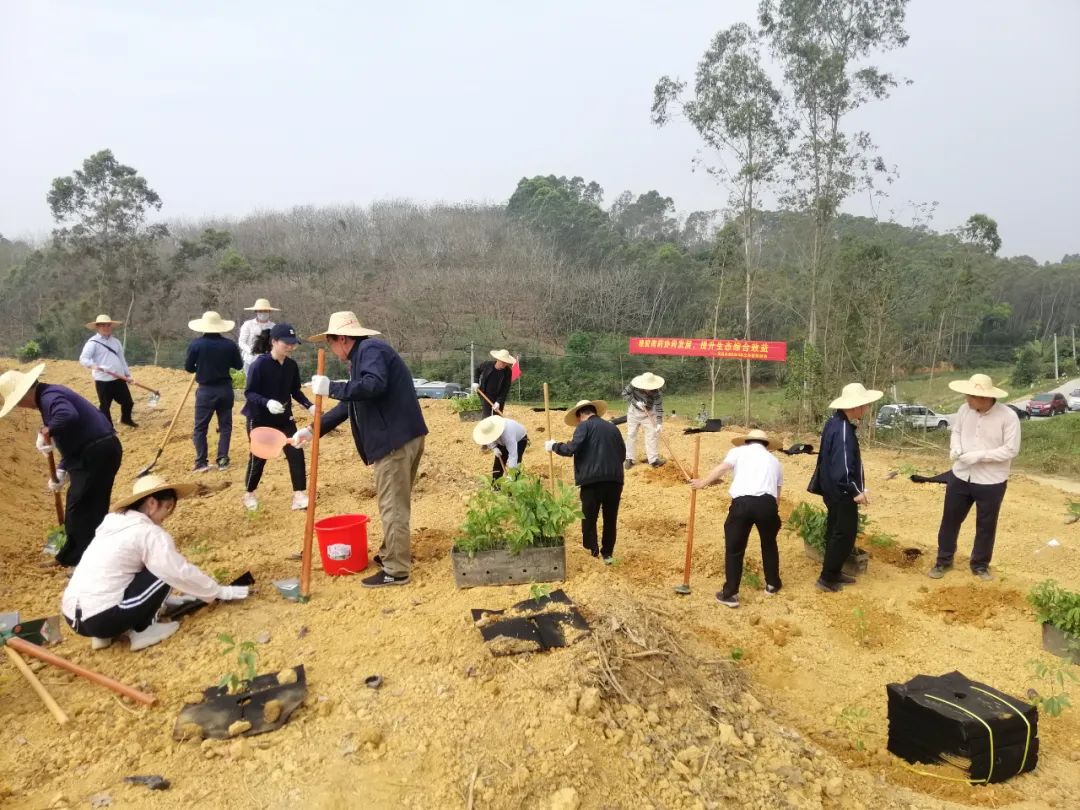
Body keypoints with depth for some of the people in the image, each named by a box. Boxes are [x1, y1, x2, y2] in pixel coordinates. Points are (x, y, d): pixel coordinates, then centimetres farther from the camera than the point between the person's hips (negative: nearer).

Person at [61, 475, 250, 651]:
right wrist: (220, 592, 7)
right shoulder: (149, 533, -11)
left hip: (74, 617, 9)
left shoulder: (115, 522, 14)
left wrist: (159, 601, 32)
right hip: (99, 619, -9)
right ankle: (142, 632, 3)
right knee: (162, 573, -2)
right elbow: (181, 573, -6)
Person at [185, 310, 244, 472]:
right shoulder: (229, 344, -6)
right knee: (225, 426, 12)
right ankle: (222, 460, 10)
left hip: (205, 391, -1)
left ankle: (202, 462, 5)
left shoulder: (196, 344, -9)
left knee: (200, 427, 8)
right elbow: (239, 365, 4)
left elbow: (188, 367, -2)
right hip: (225, 389, 2)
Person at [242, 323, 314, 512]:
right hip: (260, 419, -4)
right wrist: (267, 402, -36)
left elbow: (295, 391, 7)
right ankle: (249, 494, 30)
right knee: (258, 458, 7)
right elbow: (249, 393, -18)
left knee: (296, 453, -5)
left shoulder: (292, 365, -4)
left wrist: (309, 406, -8)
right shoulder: (260, 364, -20)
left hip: (284, 418, 5)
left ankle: (299, 495, 4)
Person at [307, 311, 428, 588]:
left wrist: (331, 387, -22)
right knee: (396, 503, 21)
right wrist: (314, 430, 23)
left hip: (396, 440, -11)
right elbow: (349, 404, 26)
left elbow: (374, 385, -30)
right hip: (400, 438, 11)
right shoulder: (362, 356, 22)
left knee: (393, 506, -3)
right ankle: (393, 553, 35)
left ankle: (396, 571, 5)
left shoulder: (370, 349, -11)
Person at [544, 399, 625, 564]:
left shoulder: (584, 426, 0)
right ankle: (607, 554, 22)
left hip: (593, 480, -5)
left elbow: (571, 449, -12)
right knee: (611, 519, 15)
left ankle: (592, 553, 4)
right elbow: (622, 454, 19)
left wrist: (553, 446, 3)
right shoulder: (613, 428, 17)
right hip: (615, 479, 5)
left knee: (589, 519, 6)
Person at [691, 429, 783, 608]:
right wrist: (773, 511, 37)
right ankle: (772, 584, 42)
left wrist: (702, 483, 13)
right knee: (769, 544, 28)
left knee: (734, 549, 10)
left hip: (742, 502, -3)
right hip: (767, 503, 3)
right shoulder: (774, 461, 28)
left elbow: (720, 469, 3)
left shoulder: (739, 451, 19)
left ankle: (730, 594, 13)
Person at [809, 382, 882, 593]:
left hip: (834, 489, 10)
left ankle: (833, 572, 32)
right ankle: (827, 579, 9)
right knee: (844, 535, 1)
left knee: (836, 531, 19)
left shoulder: (836, 421, 5)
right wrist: (855, 492, -22)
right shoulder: (843, 430, -26)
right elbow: (842, 467, -29)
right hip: (842, 492, -10)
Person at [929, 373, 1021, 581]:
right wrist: (955, 448, -10)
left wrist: (979, 456, -24)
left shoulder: (1008, 416, -19)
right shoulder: (965, 410, -6)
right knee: (950, 520, 12)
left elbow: (1011, 450, -17)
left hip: (991, 482, -4)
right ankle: (943, 560, 29)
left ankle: (980, 564, 32)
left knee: (986, 525, 13)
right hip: (960, 477, 4)